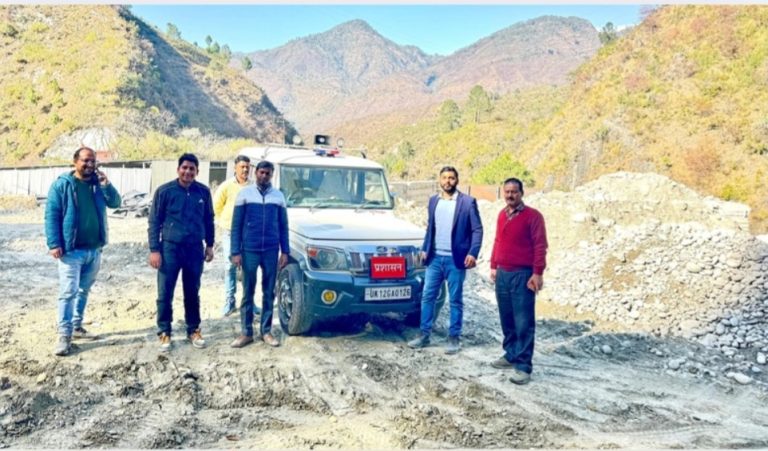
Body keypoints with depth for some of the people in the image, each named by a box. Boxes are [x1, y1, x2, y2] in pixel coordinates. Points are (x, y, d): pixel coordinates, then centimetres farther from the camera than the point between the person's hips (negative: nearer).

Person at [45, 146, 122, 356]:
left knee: (84, 291, 15)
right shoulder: (62, 184, -6)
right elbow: (51, 215, -8)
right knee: (68, 292, -7)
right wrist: (54, 243, -15)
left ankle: (77, 326, 27)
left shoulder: (99, 183, 9)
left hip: (94, 250, 5)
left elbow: (115, 203, 2)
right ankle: (64, 335, -2)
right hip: (71, 250, -5)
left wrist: (106, 184, -13)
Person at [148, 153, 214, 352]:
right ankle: (164, 332, 16)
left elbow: (208, 220, 12)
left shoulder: (203, 192, 1)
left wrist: (209, 245, 11)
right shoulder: (164, 191, -6)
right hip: (170, 248, -2)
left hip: (195, 249, 2)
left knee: (193, 293, 12)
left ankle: (193, 330, 25)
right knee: (165, 294, 1)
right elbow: (154, 222, -3)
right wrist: (154, 250, -8)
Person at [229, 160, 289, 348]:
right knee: (248, 293, 5)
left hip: (271, 251, 2)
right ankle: (246, 332, 14)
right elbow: (236, 225, 0)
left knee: (269, 293, 8)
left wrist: (285, 251, 4)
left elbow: (283, 226, 9)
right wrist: (236, 252, -6)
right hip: (250, 250, -2)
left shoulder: (278, 196, 6)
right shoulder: (245, 193, 0)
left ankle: (266, 331, 18)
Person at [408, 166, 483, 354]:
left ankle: (454, 338, 14)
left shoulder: (468, 202, -4)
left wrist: (473, 253, -17)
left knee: (455, 300, 4)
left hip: (455, 259, -4)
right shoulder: (433, 201, 10)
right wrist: (425, 249, 10)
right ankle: (424, 334, 16)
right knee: (427, 296, 6)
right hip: (435, 258, 4)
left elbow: (477, 229, -6)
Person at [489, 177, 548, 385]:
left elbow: (540, 246, -11)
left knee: (523, 322, -4)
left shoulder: (533, 215, -7)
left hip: (522, 274, -6)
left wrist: (537, 273, -16)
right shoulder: (502, 215, 13)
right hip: (502, 274, 7)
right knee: (507, 319, 13)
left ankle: (523, 365, -1)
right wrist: (493, 266, 17)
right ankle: (510, 355, 26)